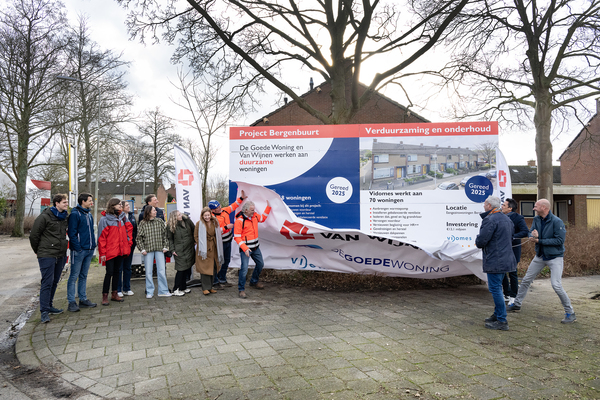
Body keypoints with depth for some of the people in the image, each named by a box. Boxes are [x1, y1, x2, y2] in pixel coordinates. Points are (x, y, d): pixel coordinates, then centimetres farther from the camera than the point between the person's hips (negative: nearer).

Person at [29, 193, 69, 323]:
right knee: (47, 282, -7)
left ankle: (49, 306, 27)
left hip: (61, 255, 7)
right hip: (47, 255, -7)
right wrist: (38, 251, 4)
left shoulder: (66, 217, 9)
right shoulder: (44, 217, -11)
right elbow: (34, 235, -5)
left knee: (55, 281, 14)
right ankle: (44, 311, -3)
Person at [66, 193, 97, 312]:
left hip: (89, 250, 8)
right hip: (79, 250, -8)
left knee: (84, 275, 14)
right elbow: (72, 233, -14)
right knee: (74, 276, 0)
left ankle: (83, 299, 22)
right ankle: (71, 302, 7)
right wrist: (78, 247, -17)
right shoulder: (75, 214, -10)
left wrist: (93, 245, 11)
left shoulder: (89, 214, 15)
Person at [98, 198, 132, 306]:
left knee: (117, 271, 12)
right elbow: (101, 237, -9)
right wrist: (102, 253, -12)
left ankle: (114, 294, 21)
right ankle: (105, 296, 7)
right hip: (110, 251, -5)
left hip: (121, 250, 6)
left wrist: (129, 242, 5)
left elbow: (129, 229, 19)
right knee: (109, 272, -3)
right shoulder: (105, 219, -7)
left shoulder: (122, 217, 9)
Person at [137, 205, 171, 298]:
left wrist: (165, 246, 2)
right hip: (148, 250, -1)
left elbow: (164, 235, 7)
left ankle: (163, 291, 10)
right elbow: (139, 238, 1)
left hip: (159, 249, 1)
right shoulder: (142, 223, -1)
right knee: (148, 272, 5)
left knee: (161, 271, 1)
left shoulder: (160, 221, 4)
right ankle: (149, 292, 17)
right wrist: (142, 249, -5)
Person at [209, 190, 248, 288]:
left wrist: (241, 198, 2)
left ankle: (222, 279, 30)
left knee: (226, 261, 16)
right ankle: (214, 281, 16)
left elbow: (234, 205, 12)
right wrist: (226, 227, -25)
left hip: (228, 241, 8)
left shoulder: (225, 211, 1)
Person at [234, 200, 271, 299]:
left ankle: (254, 282, 40)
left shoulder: (255, 216, 3)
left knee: (260, 264, 19)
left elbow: (263, 218, 25)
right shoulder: (239, 221, -18)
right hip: (245, 248, -8)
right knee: (244, 268, -11)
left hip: (255, 247, 8)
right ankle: (241, 289, 4)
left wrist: (268, 206, 18)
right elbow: (237, 237, -17)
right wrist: (245, 249, -24)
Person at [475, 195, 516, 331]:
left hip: (494, 261, -10)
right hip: (506, 259, 10)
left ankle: (502, 321, 1)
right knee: (497, 288, 20)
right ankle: (497, 315, 30)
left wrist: (477, 242, 1)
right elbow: (510, 238, 25)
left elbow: (481, 240, -21)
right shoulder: (507, 219, 15)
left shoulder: (490, 220, -18)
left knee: (495, 289, -4)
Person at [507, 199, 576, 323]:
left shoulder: (556, 222, -18)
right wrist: (534, 235, -23)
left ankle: (570, 313, 3)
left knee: (556, 285, -15)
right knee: (526, 280, 11)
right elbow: (531, 233, 1)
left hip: (555, 257, -7)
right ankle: (517, 304, 25)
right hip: (540, 256, 7)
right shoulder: (536, 219, 3)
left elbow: (560, 240, -20)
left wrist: (539, 240, -20)